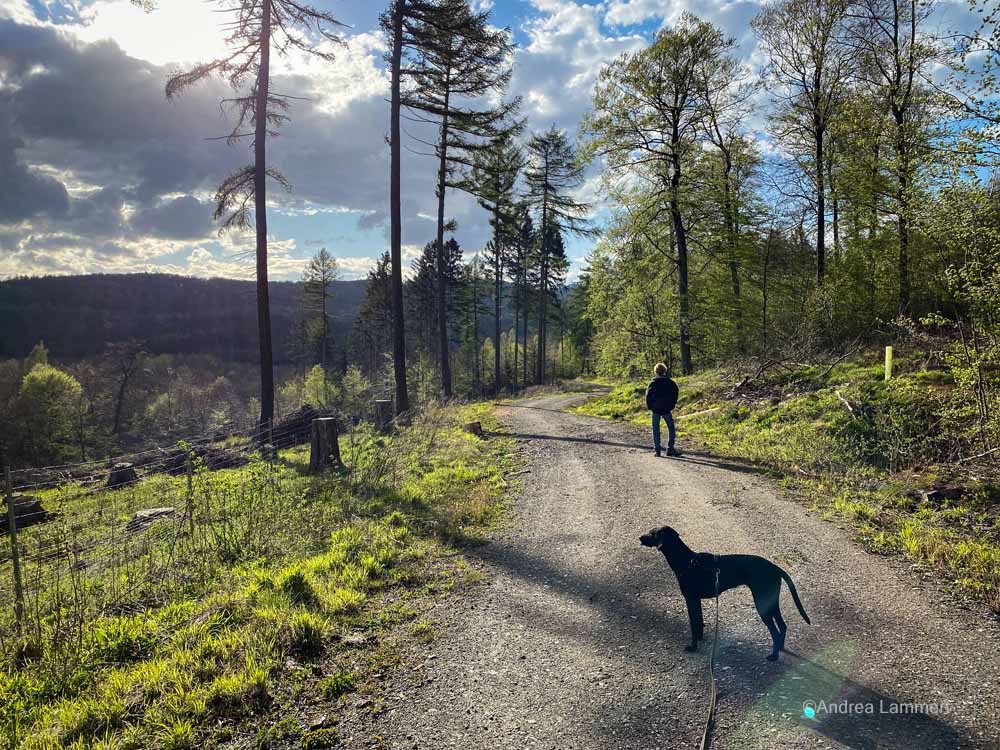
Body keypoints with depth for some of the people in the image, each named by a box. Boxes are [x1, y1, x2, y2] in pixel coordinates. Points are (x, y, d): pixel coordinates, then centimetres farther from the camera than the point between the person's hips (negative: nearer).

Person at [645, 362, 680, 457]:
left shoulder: (653, 383, -5)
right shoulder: (671, 383, 1)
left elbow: (648, 395, -7)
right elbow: (675, 395, 4)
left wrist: (649, 406, 5)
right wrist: (672, 406, 12)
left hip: (655, 409, -1)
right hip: (666, 410, 1)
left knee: (656, 429, 6)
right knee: (671, 428, 11)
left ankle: (657, 450, 4)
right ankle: (670, 449, 4)